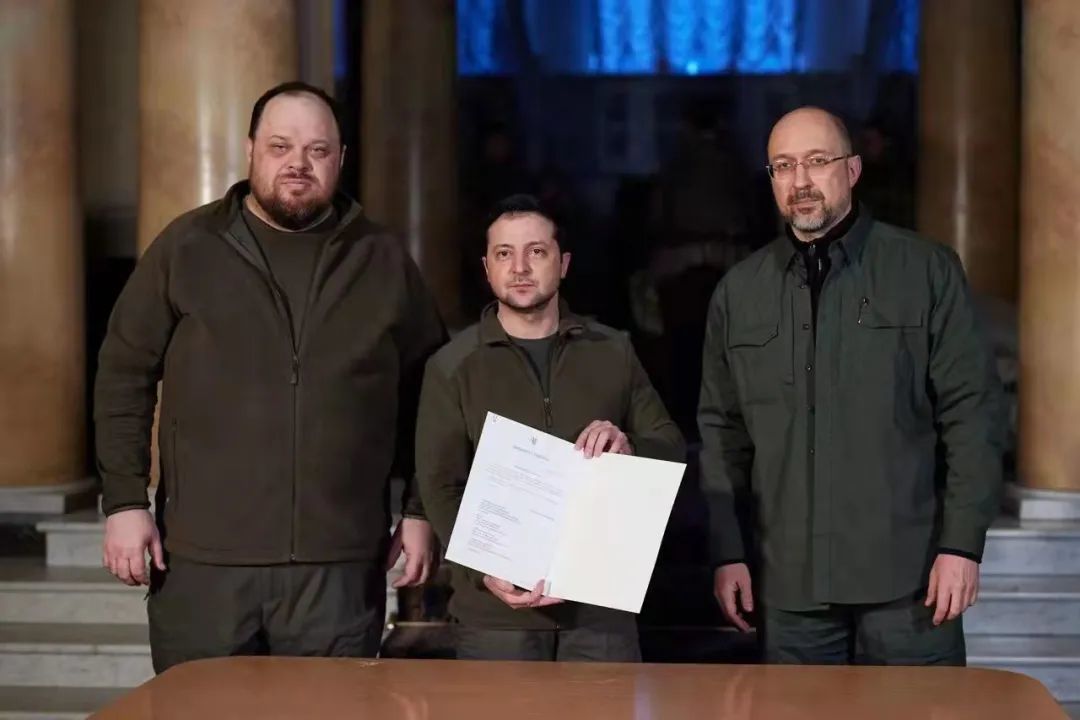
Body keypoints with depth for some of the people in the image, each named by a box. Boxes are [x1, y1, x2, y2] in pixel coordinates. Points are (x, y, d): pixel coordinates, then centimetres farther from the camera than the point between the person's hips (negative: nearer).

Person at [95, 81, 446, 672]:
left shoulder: (383, 262, 7)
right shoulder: (187, 247, 3)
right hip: (203, 558, 0)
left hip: (340, 564, 1)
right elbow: (124, 377, 5)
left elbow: (427, 396, 13)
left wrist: (420, 512, 8)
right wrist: (125, 501, -2)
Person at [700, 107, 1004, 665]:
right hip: (790, 585, 3)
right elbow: (722, 431, 11)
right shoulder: (739, 291, 9)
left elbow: (971, 410, -3)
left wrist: (962, 545, -8)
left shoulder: (927, 272, 0)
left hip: (906, 577, -2)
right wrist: (728, 553, 6)